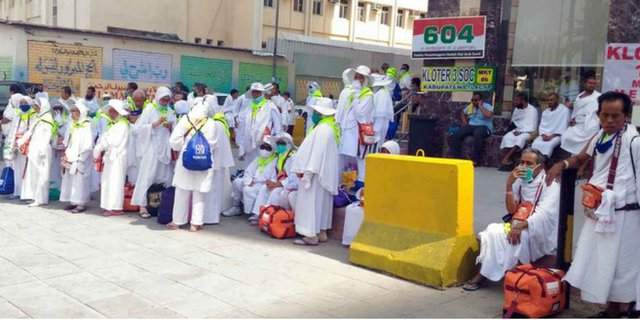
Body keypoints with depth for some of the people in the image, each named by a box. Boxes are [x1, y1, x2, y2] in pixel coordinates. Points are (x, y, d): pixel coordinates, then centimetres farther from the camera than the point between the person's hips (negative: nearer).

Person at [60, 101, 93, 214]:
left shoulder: (86, 127, -9)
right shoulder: (71, 126, 13)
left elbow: (87, 146, -14)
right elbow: (66, 142, 17)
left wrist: (76, 158, -14)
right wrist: (65, 155, 2)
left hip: (79, 161, -7)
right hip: (69, 160, 7)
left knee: (79, 181, -7)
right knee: (69, 180, 9)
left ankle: (81, 204, -4)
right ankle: (73, 201, 16)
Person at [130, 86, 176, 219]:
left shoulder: (170, 112, 11)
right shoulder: (149, 110, -1)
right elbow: (138, 129, -8)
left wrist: (171, 127, -9)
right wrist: (155, 124, -16)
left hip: (166, 149, 5)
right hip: (151, 149, -4)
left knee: (166, 176, 7)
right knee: (147, 176, -5)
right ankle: (142, 206, 1)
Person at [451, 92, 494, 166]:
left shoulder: (487, 106, -4)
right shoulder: (470, 106, 15)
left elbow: (488, 115, -26)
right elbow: (463, 113, 34)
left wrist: (480, 106, -15)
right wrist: (464, 122, 14)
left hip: (484, 127, -6)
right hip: (471, 126, 6)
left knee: (477, 134, -42)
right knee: (456, 134, -19)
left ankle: (475, 160, -32)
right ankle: (457, 157, -13)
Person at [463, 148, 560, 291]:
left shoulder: (549, 183, -9)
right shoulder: (520, 181, 7)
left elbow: (544, 214, -21)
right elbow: (511, 210, 0)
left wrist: (520, 226, -34)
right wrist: (509, 184, -12)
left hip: (541, 232, -6)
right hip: (518, 225, 6)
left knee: (515, 237, -32)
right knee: (492, 231, -19)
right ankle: (483, 274, -18)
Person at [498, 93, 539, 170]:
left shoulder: (532, 110, -6)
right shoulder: (516, 109, 13)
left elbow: (532, 127, -12)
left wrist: (521, 131, -20)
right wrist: (515, 130, -4)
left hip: (527, 132, -5)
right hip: (517, 130, 5)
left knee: (521, 138, -37)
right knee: (506, 137, -26)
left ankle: (506, 158, -38)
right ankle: (509, 161, -34)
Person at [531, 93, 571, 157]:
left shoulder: (564, 110, -2)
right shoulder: (545, 112, 17)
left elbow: (563, 127, -9)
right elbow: (541, 126, 12)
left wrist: (551, 136, -16)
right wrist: (543, 135, -9)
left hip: (557, 135, -5)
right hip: (545, 135, 5)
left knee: (548, 145, -36)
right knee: (535, 144, -27)